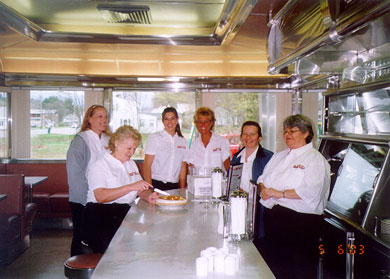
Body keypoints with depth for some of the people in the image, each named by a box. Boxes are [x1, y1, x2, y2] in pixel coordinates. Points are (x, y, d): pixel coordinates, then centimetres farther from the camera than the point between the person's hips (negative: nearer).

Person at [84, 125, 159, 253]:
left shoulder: (131, 164, 21)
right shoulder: (100, 165, -3)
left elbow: (140, 191, 22)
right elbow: (100, 196, -18)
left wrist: (148, 197, -2)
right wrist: (130, 187, -23)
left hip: (127, 213, 7)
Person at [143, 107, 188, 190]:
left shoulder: (183, 141, 11)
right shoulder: (154, 137, -1)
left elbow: (183, 167, 13)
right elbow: (147, 165, -4)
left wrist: (182, 189, 5)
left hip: (174, 187, 3)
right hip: (156, 185, -3)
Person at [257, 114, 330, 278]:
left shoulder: (315, 159, -5)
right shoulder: (279, 156, 19)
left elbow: (311, 191, -19)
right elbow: (263, 178, 20)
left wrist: (281, 193, -20)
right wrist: (264, 189, -3)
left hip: (300, 221, -7)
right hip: (272, 215, 7)